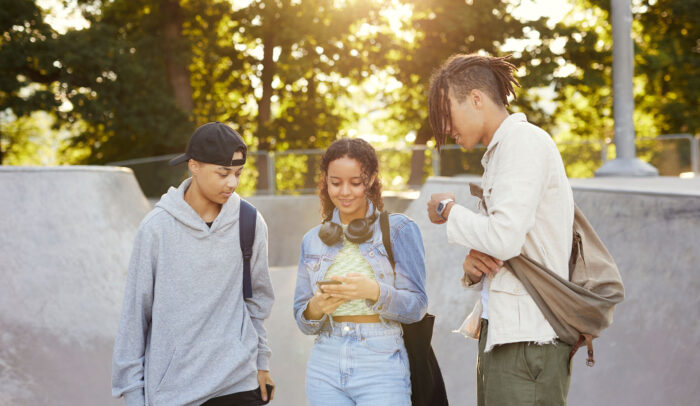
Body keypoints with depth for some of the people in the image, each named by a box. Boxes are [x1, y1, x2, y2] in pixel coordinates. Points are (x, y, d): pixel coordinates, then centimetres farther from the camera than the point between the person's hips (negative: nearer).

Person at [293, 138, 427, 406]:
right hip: (326, 369, 3)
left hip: (380, 366, -3)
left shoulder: (399, 229, 1)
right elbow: (303, 320, 12)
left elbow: (417, 307, -5)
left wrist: (374, 291, -22)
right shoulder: (313, 240, 12)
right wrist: (315, 309, -10)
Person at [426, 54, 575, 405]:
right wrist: (473, 269, 0)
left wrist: (449, 211, -5)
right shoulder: (499, 153, 22)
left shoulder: (523, 141, -8)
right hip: (501, 335, 10)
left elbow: (505, 238, -21)